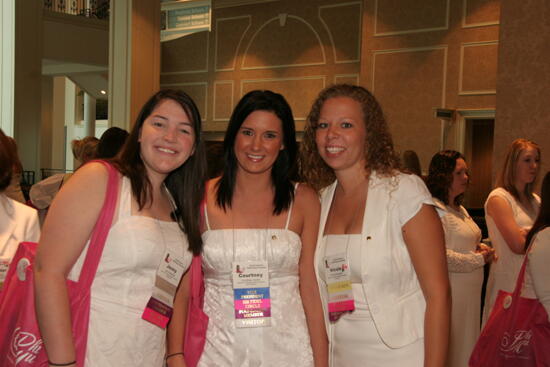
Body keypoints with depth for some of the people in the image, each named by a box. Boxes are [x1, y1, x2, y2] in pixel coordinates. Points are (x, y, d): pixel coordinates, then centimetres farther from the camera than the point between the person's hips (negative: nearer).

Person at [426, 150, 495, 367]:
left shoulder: (460, 210, 16)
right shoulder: (435, 210, -15)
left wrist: (479, 247, 7)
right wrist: (479, 259, -13)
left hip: (470, 291, 9)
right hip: (450, 291, -9)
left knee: (465, 344, 14)